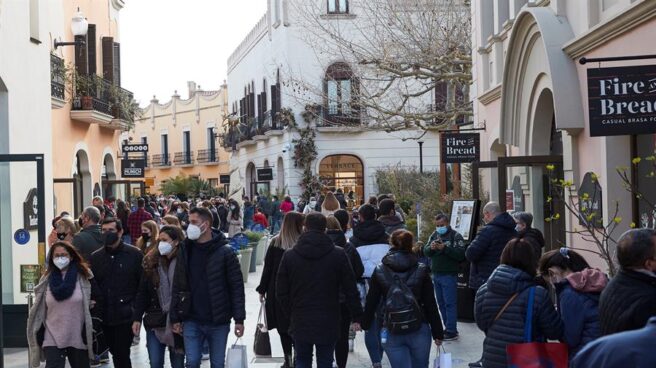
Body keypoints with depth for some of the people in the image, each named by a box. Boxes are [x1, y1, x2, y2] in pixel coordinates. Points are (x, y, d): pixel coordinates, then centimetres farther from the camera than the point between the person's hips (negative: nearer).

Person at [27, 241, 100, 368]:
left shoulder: (83, 276, -2)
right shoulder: (47, 279, 4)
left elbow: (97, 301, 8)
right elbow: (39, 309, 11)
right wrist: (39, 335, 9)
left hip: (78, 338, 0)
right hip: (52, 338, 0)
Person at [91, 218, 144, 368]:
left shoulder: (134, 254, -3)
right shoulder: (96, 257, 9)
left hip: (125, 316, -4)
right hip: (105, 316, 5)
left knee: (122, 354, -8)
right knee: (116, 353, 13)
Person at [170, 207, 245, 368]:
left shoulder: (225, 252, -7)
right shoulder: (185, 251, 2)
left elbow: (237, 287, -7)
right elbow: (177, 286, 6)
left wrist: (239, 319, -10)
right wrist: (175, 317, 3)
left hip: (219, 321, -2)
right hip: (192, 321, 2)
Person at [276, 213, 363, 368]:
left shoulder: (289, 256, -2)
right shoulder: (338, 255, -6)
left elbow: (281, 292, 1)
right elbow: (351, 289, -4)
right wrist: (356, 317, 4)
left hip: (300, 322, 1)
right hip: (328, 324, -1)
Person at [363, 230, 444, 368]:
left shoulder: (379, 272, -1)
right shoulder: (421, 271, -2)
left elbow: (371, 302, 3)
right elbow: (431, 305, -2)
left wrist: (365, 324, 19)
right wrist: (438, 333, 5)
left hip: (391, 332, 0)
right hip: (419, 331, 0)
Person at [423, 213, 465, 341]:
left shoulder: (455, 236, -7)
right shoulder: (434, 235, 12)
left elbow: (460, 254, -18)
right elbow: (425, 251, 8)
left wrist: (444, 248, -24)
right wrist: (431, 247, -13)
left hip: (449, 274, -7)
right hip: (436, 274, 7)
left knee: (450, 303, -7)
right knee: (441, 303, 13)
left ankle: (452, 331, -4)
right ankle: (448, 327, 22)